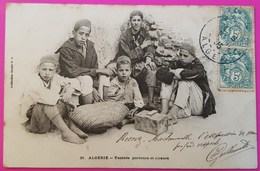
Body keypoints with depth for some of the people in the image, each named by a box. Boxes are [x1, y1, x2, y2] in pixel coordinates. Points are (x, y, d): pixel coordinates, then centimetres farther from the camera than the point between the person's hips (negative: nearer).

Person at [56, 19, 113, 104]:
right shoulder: (65, 49, -17)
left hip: (88, 77, 6)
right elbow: (73, 71, -24)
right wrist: (98, 71, -24)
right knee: (86, 79, -33)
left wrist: (94, 87, -16)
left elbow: (94, 67, -1)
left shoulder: (90, 46, 1)